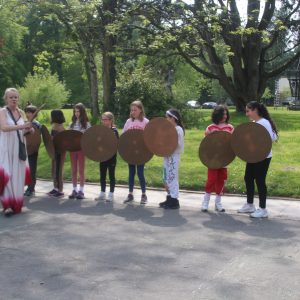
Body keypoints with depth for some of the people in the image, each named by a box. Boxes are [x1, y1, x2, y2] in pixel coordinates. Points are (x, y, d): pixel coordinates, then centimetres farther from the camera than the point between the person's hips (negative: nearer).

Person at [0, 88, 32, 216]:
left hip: (18, 148, 5)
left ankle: (16, 204, 15)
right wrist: (21, 126, -35)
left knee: (17, 176, 5)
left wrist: (28, 130, -5)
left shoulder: (21, 113, 10)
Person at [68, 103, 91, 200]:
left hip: (82, 148, -4)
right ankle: (74, 190, 12)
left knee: (81, 170, 0)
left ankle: (81, 191, 5)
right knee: (73, 170, 6)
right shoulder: (72, 124, 13)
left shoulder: (86, 124, 0)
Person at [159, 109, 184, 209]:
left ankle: (174, 200, -3)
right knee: (166, 178, 12)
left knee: (172, 177, -7)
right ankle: (169, 198, 21)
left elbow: (179, 145, -16)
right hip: (167, 155, 9)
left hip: (174, 156, -9)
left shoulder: (178, 129, -11)